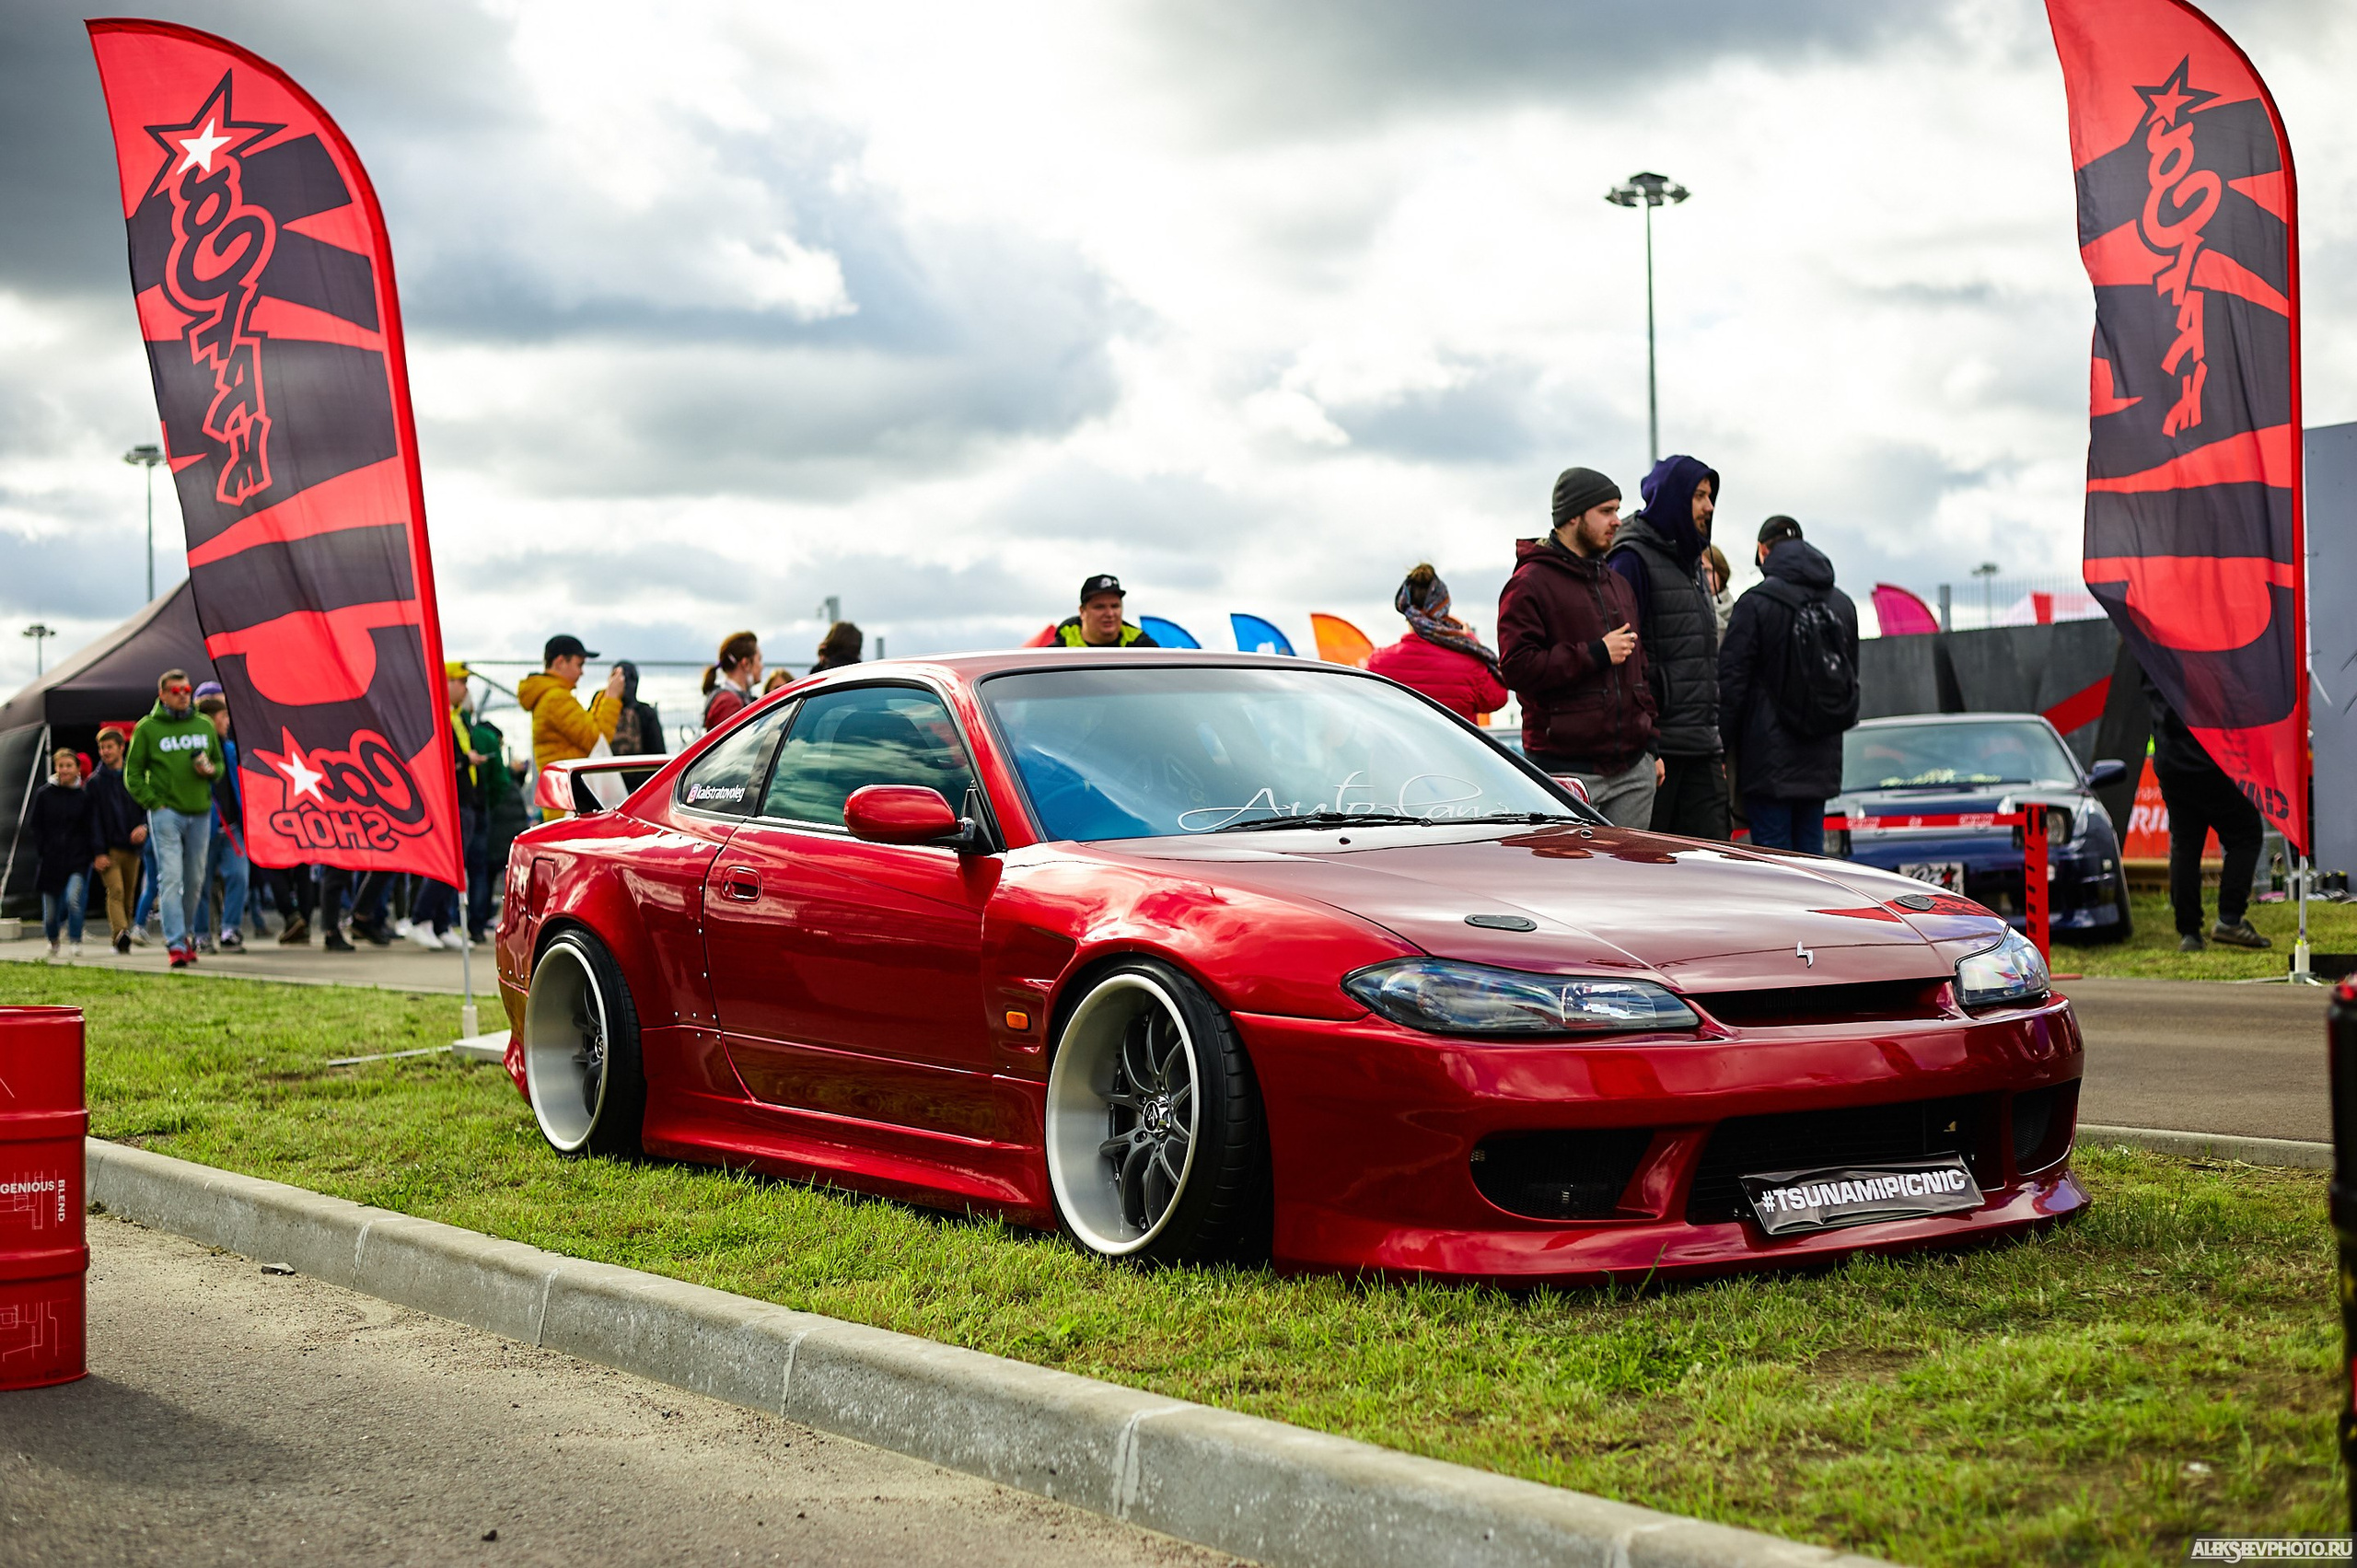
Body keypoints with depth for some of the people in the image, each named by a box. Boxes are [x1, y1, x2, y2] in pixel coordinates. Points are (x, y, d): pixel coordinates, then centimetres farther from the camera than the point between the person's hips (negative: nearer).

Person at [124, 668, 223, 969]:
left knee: (195, 879, 10)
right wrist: (153, 803, -8)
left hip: (200, 812, 4)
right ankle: (176, 944, -14)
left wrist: (211, 770, -2)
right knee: (170, 878, -11)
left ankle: (186, 932, 26)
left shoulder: (205, 725, 12)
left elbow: (219, 762, 22)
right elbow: (133, 773, 2)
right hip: (166, 813, -4)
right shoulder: (147, 728, 0)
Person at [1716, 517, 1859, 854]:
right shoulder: (1843, 605, 12)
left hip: (1771, 757, -6)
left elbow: (1732, 680, -10)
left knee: (1771, 850, -4)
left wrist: (1720, 745, -5)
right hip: (1821, 761, 6)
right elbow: (1852, 680, 19)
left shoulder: (1756, 603, -10)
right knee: (1810, 848, 11)